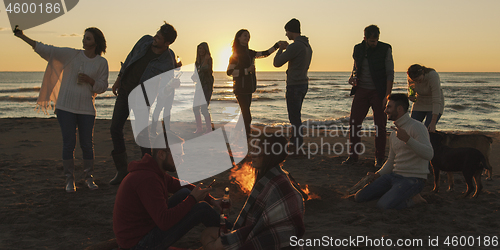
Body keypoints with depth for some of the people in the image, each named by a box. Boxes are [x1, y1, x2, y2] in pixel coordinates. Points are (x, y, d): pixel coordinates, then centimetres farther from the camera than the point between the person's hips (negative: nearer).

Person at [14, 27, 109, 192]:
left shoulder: (101, 62, 3)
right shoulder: (71, 55, 3)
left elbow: (102, 87, 5)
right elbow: (46, 50, 1)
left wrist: (90, 81, -14)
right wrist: (22, 37, -3)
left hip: (86, 109, 0)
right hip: (66, 106, 0)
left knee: (87, 144, 3)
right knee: (68, 143, -1)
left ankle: (89, 178, 19)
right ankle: (70, 180, 12)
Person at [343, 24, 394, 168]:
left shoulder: (385, 49, -7)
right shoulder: (358, 49, 4)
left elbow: (390, 74, -7)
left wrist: (387, 96, -13)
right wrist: (353, 77, -4)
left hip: (378, 92, -3)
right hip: (361, 91, 4)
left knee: (380, 125, 1)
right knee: (354, 122, 0)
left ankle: (380, 158, 14)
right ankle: (353, 155, 12)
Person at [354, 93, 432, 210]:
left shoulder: (417, 127, -11)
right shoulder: (394, 134, 15)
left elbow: (429, 154, -25)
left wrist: (407, 139, -35)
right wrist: (377, 175, 8)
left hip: (412, 179, -8)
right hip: (395, 174, 8)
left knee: (383, 205, -28)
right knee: (360, 197, -2)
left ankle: (413, 198, -4)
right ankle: (393, 192, 10)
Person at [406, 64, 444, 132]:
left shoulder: (433, 76, -31)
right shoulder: (411, 77, -17)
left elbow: (436, 100, -33)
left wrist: (433, 123, -37)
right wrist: (411, 97, -20)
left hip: (435, 106, -4)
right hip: (419, 104, 4)